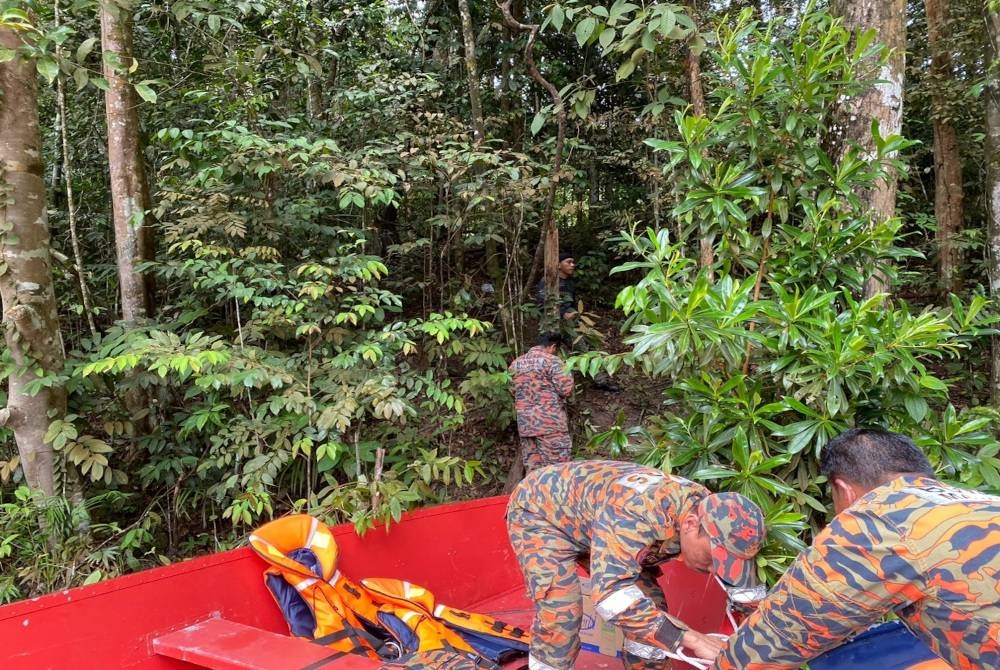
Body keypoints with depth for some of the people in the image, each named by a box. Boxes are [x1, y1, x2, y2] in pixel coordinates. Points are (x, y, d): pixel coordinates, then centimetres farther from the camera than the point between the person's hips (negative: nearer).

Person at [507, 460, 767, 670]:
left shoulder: (713, 515, -19)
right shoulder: (638, 509, -44)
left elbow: (742, 584, -3)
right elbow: (609, 592, -50)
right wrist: (688, 637, -48)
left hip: (591, 522, 7)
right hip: (539, 510, -7)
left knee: (650, 607, -1)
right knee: (561, 612, -22)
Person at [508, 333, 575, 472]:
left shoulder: (515, 363, 13)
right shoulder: (551, 360, -8)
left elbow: (512, 392, 20)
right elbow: (566, 389, -11)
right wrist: (567, 373, 8)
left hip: (525, 425, 6)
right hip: (550, 423, -6)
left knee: (532, 470, 9)